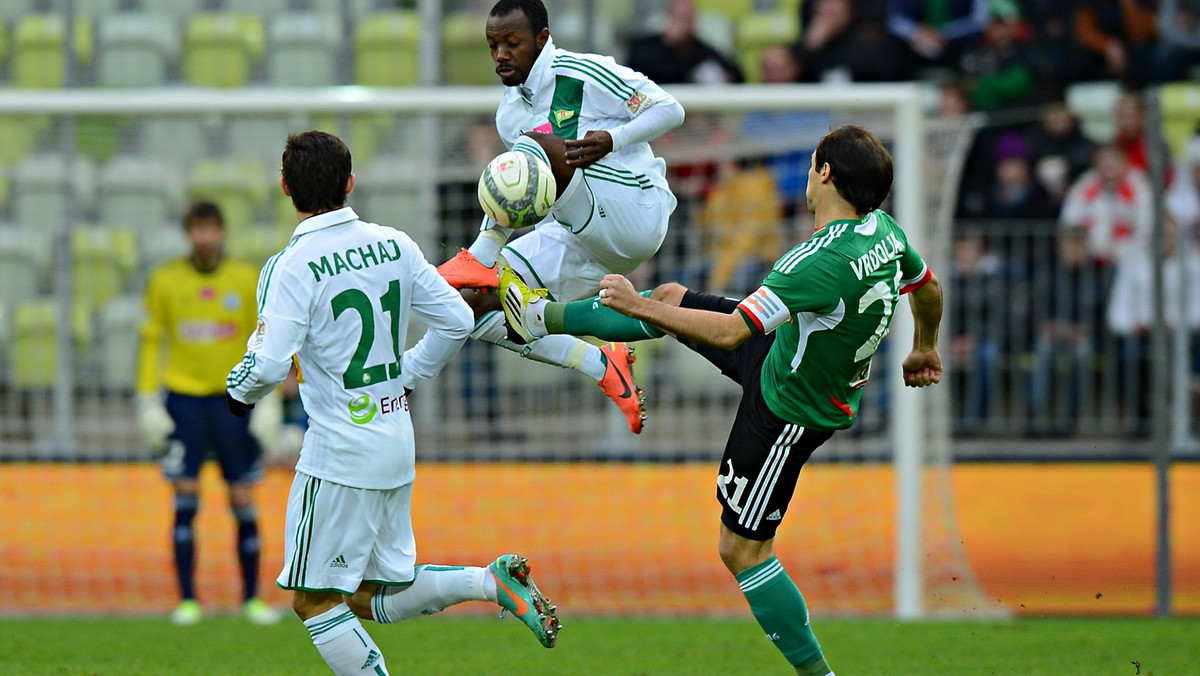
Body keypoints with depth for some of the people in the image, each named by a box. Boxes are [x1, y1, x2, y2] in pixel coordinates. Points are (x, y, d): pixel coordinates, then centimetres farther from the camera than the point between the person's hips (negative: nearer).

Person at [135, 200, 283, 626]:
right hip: (183, 397, 0)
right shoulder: (164, 281, 2)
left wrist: (270, 400, 0)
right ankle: (187, 599, -3)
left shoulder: (248, 281, 2)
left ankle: (251, 597, 11)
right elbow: (151, 340, 8)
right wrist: (147, 400, 2)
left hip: (234, 399, 0)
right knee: (185, 499, -7)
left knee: (244, 502, 0)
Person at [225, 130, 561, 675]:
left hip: (341, 452, -7)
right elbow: (456, 321, 7)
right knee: (368, 598, 18)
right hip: (398, 443, 7)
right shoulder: (392, 245, 3)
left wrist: (239, 390, 1)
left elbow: (269, 365, -21)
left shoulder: (294, 266, -15)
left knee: (314, 600, 3)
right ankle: (492, 581, 3)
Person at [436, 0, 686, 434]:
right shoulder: (510, 114, 14)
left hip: (636, 216, -8)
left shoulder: (583, 73, -8)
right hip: (578, 239, 8)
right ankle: (603, 368, 1)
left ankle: (478, 263, -25)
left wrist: (611, 140, -24)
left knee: (535, 145, -28)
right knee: (477, 307, -4)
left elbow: (670, 110, -10)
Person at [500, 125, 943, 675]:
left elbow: (729, 332, -39)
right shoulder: (883, 229, -12)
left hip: (786, 412, -9)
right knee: (672, 298, 16)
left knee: (742, 550, 2)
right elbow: (929, 289, 9)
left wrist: (639, 307, -28)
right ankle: (544, 316, 36)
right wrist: (925, 348, 31)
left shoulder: (825, 260, -39)